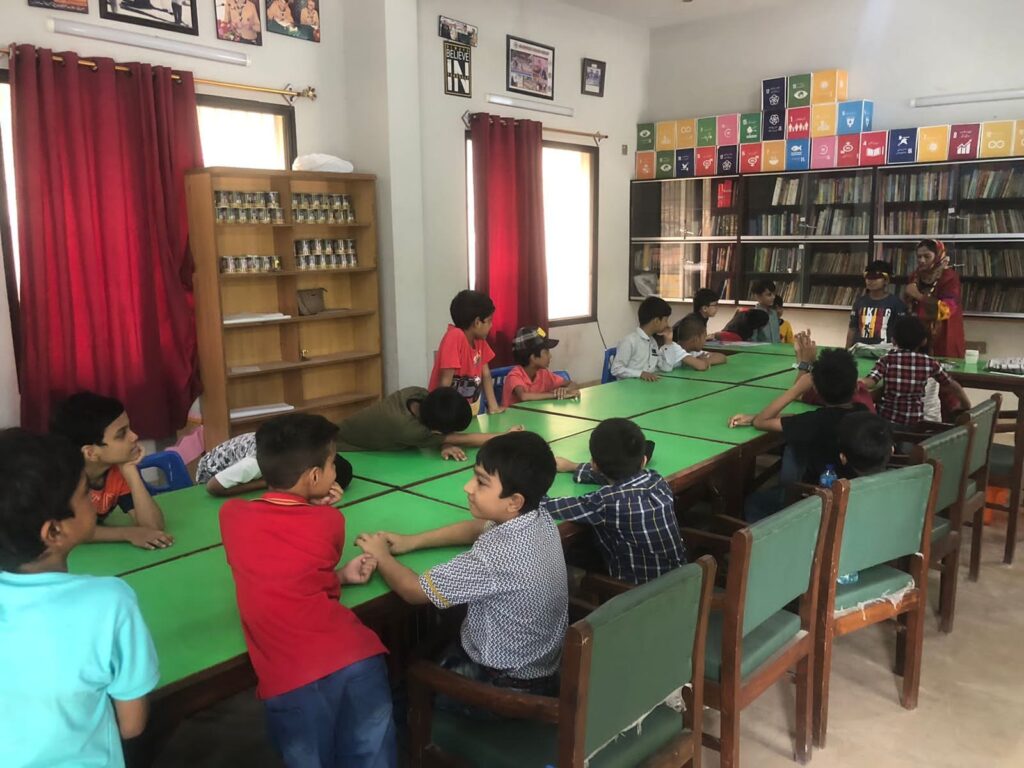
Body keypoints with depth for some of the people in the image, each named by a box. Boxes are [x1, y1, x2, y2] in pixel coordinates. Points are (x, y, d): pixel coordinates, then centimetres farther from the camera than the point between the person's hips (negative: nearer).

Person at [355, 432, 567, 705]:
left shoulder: (500, 554, -36)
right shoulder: (539, 517, -10)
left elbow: (414, 591, -24)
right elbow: (477, 528, 10)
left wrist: (381, 556, -5)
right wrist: (411, 541, 4)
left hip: (508, 685, -7)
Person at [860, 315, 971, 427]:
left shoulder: (887, 360, -6)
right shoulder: (930, 363, -1)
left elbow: (869, 381, -21)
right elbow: (953, 386, 10)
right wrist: (967, 408, 22)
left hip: (887, 418, -1)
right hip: (914, 422, 1)